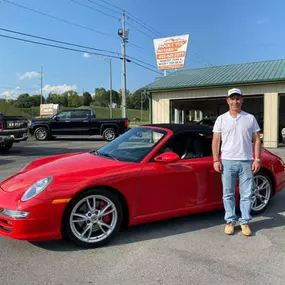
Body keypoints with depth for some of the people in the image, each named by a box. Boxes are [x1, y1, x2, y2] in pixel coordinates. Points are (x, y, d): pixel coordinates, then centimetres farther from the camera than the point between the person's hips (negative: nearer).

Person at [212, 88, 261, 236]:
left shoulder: (250, 118, 7)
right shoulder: (221, 119, 6)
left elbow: (256, 140, 7)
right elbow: (216, 141, 3)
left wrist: (257, 159, -2)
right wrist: (216, 160, -5)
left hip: (246, 162, 1)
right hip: (227, 162, 0)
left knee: (246, 195, 5)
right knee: (228, 194, 6)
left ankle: (245, 222, 17)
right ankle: (230, 221, 18)